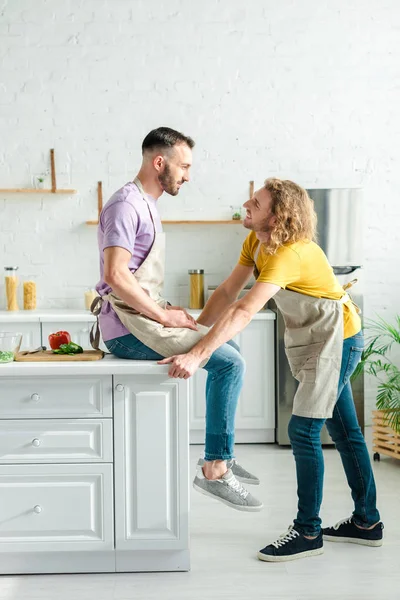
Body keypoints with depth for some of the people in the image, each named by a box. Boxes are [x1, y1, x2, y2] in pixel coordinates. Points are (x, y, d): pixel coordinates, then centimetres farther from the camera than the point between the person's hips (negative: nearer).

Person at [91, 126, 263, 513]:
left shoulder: (146, 205, 18)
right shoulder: (126, 205, -14)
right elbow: (115, 275, -26)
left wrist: (170, 313, 7)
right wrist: (164, 316, -20)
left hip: (143, 318, 10)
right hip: (127, 327, -10)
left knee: (229, 350, 16)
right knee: (229, 362, -17)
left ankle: (220, 455, 20)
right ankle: (215, 470, -11)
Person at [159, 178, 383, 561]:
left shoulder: (290, 254, -31)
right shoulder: (255, 241, -3)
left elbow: (244, 312, -41)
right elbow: (227, 292, -1)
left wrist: (196, 355, -46)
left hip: (336, 339, -9)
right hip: (310, 340, 9)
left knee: (303, 431, -10)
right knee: (344, 431, 14)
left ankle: (308, 533, 3)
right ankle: (367, 522, 26)